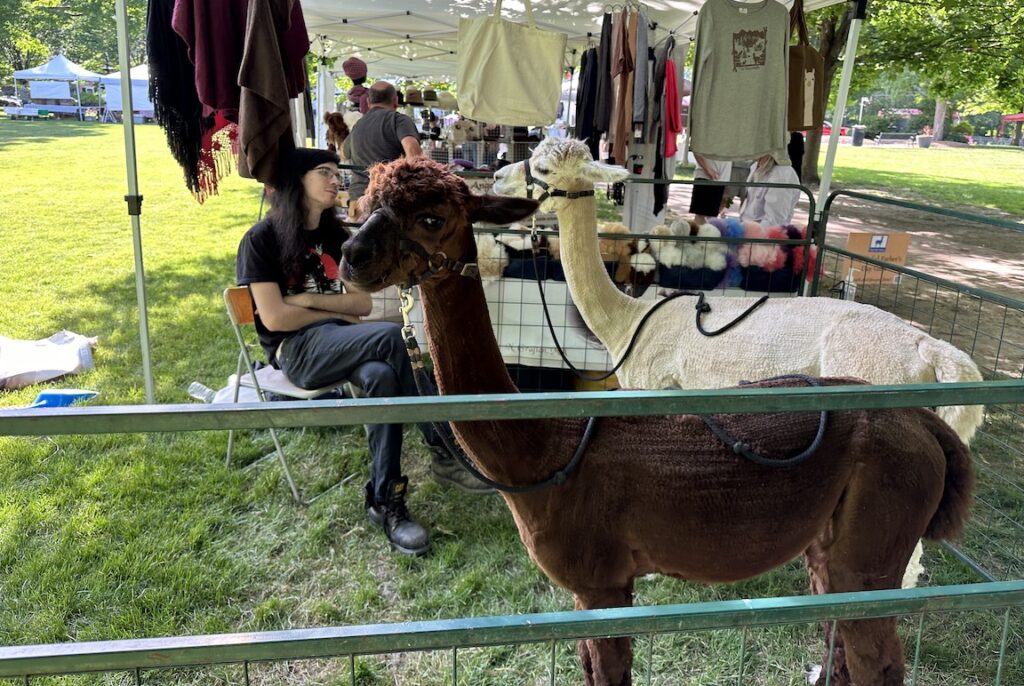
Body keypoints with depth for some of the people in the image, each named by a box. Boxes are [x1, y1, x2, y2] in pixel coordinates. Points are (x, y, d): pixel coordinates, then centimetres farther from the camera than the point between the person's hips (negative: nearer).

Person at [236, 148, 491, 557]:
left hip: (339, 342, 6)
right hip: (296, 350, -6)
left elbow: (364, 304, 7)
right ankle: (444, 454, -25)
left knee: (382, 375, -31)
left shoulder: (334, 237, 15)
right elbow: (275, 318, -13)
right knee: (391, 336, -32)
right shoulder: (261, 240, -3)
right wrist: (338, 314, -5)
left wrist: (309, 299, -7)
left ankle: (385, 501, -26)